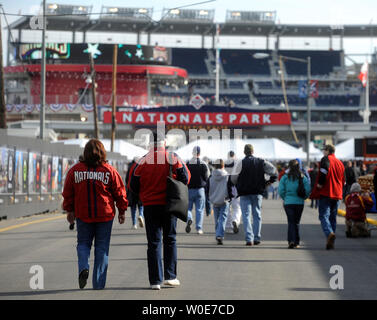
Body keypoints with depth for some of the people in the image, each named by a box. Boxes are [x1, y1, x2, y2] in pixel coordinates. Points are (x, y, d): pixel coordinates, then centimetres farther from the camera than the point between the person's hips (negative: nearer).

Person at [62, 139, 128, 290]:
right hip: (105, 215, 0)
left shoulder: (75, 170, -2)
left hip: (83, 215, 1)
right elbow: (119, 192, 0)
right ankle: (98, 283, 6)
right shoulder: (109, 171, -4)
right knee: (102, 247, 7)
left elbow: (68, 193, 5)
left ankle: (83, 267, -13)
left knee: (83, 243, 16)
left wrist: (69, 210, 16)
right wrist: (122, 211, 11)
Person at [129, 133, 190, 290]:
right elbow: (185, 178, -6)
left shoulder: (143, 161, -3)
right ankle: (170, 276, 9)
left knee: (153, 243, 4)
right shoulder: (173, 159, -4)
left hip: (150, 206, 0)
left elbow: (133, 185, -1)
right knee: (170, 240, 14)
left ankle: (155, 280, 0)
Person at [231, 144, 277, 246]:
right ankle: (257, 238, 11)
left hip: (244, 193, -2)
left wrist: (238, 186, 8)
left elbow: (233, 178, -11)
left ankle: (249, 238, -10)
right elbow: (273, 171, 0)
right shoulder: (261, 162, 1)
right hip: (258, 193, 2)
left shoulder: (241, 163, -8)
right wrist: (271, 180, 15)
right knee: (257, 215, 12)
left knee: (246, 215, 0)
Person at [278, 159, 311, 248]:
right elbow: (308, 190, -6)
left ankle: (291, 241, -18)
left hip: (288, 203, -1)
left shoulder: (285, 177, -4)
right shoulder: (303, 177, -2)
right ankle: (296, 242, 17)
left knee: (291, 222, 2)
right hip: (299, 203, 1)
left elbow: (281, 191, -5)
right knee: (296, 222, 13)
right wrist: (303, 197, 12)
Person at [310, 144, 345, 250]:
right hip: (337, 194, 6)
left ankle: (330, 233, -33)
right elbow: (343, 180, 18)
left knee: (323, 216, -8)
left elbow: (324, 170, -24)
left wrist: (320, 184, -14)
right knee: (333, 217, 12)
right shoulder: (340, 163, 17)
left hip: (325, 193, -6)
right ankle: (331, 242, 10)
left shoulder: (326, 159, -4)